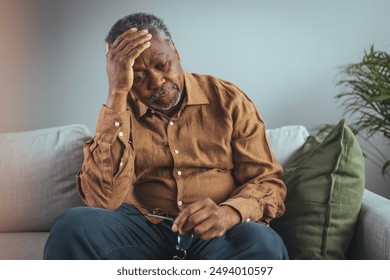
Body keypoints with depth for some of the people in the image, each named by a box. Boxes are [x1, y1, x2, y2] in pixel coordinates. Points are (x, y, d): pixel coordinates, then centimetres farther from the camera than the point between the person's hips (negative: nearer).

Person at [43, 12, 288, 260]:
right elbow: (103, 198, -14)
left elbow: (268, 182, 1)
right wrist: (117, 93, -17)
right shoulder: (118, 111, 3)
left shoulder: (229, 100, 3)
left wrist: (229, 213, -24)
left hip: (217, 233, 0)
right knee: (73, 227, -28)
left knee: (263, 244, -33)